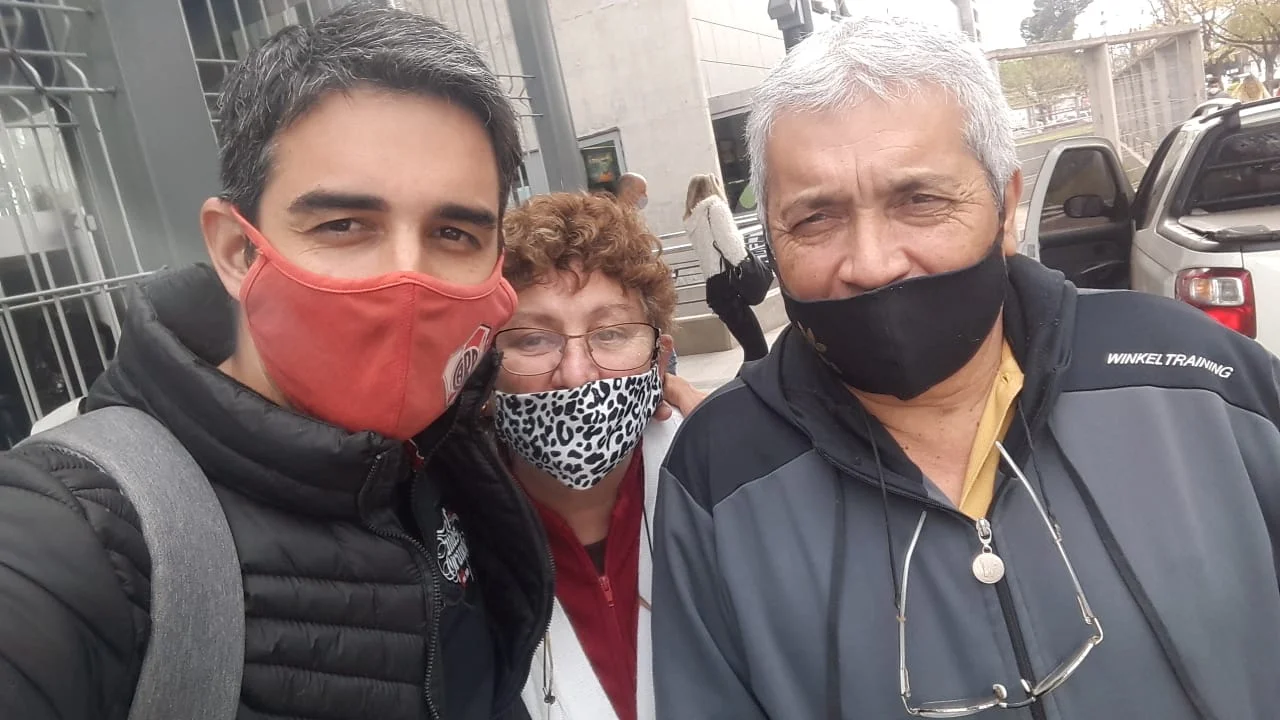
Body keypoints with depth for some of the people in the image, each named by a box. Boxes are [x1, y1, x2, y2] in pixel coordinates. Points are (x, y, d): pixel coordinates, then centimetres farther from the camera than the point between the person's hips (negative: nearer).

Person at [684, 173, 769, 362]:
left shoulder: (692, 222, 22)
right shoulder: (715, 207, 3)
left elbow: (711, 250, 17)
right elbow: (731, 244, -9)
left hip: (714, 288, 8)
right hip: (728, 283, -8)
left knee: (752, 348, 10)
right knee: (758, 349, -12)